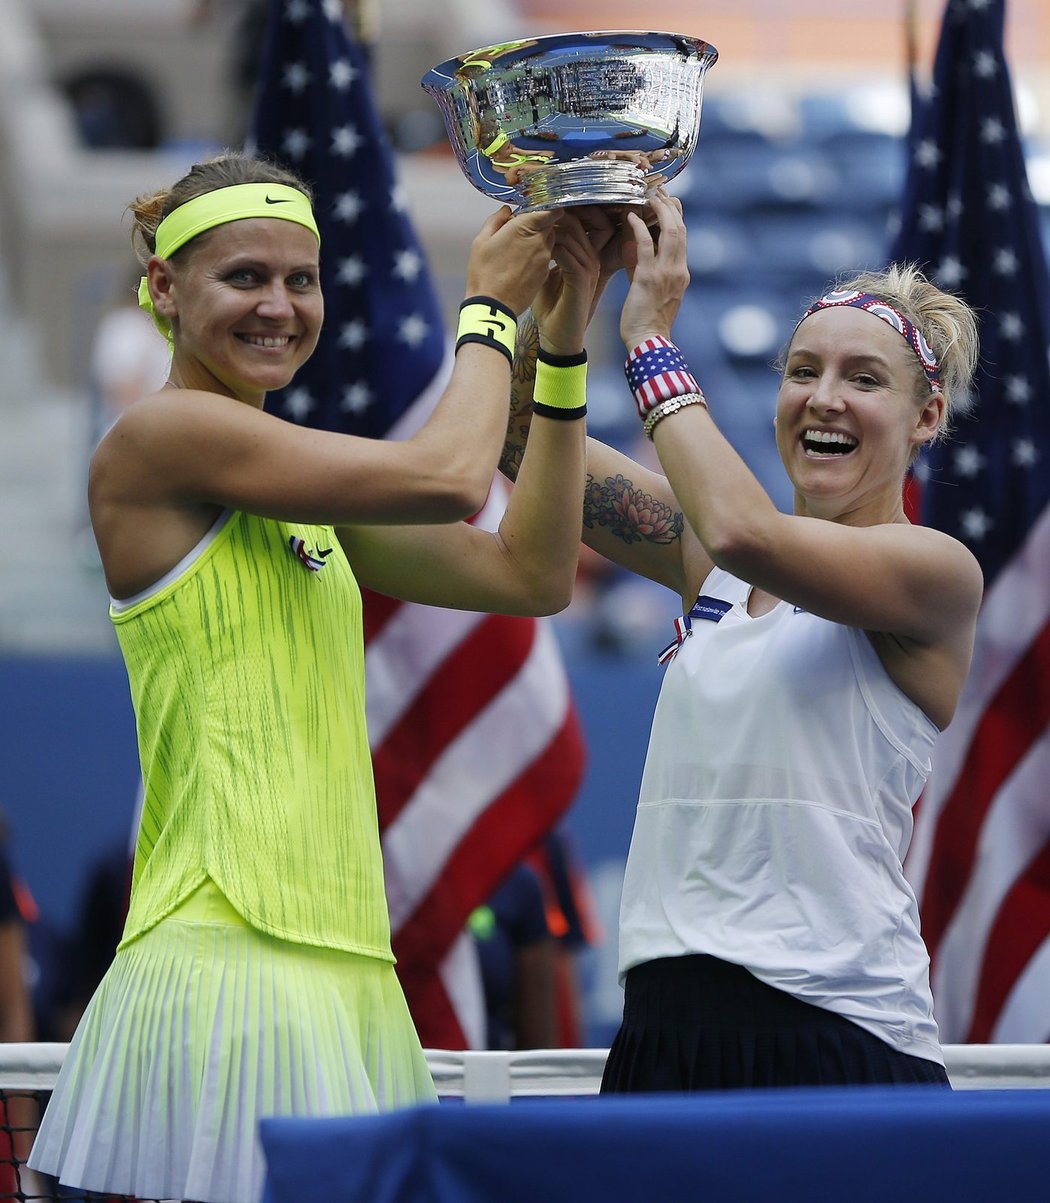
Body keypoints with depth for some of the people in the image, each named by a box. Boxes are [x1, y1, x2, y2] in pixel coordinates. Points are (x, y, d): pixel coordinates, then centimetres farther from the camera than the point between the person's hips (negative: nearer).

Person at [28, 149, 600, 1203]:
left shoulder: (302, 490, 19)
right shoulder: (160, 435, -6)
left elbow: (531, 575, 18)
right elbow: (446, 477, -10)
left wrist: (564, 339, 16)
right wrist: (488, 309, 7)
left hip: (337, 963, 8)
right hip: (224, 958, -8)